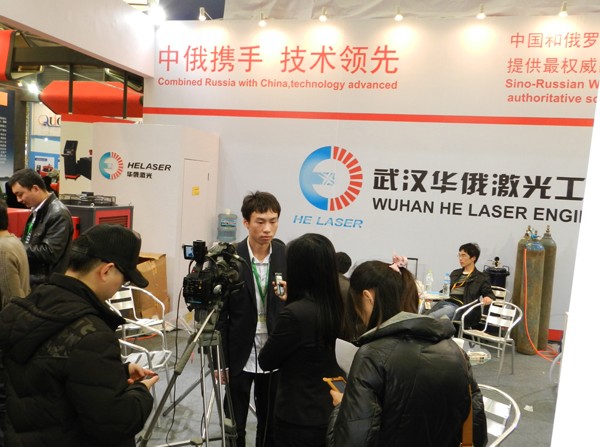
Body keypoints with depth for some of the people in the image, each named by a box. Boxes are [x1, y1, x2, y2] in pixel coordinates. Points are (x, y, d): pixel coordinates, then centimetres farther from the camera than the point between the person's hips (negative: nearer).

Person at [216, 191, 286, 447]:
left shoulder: (287, 256, -6)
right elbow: (220, 315, -8)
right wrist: (220, 362, -6)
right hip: (239, 356, -2)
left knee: (270, 422, 19)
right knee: (234, 426, 12)